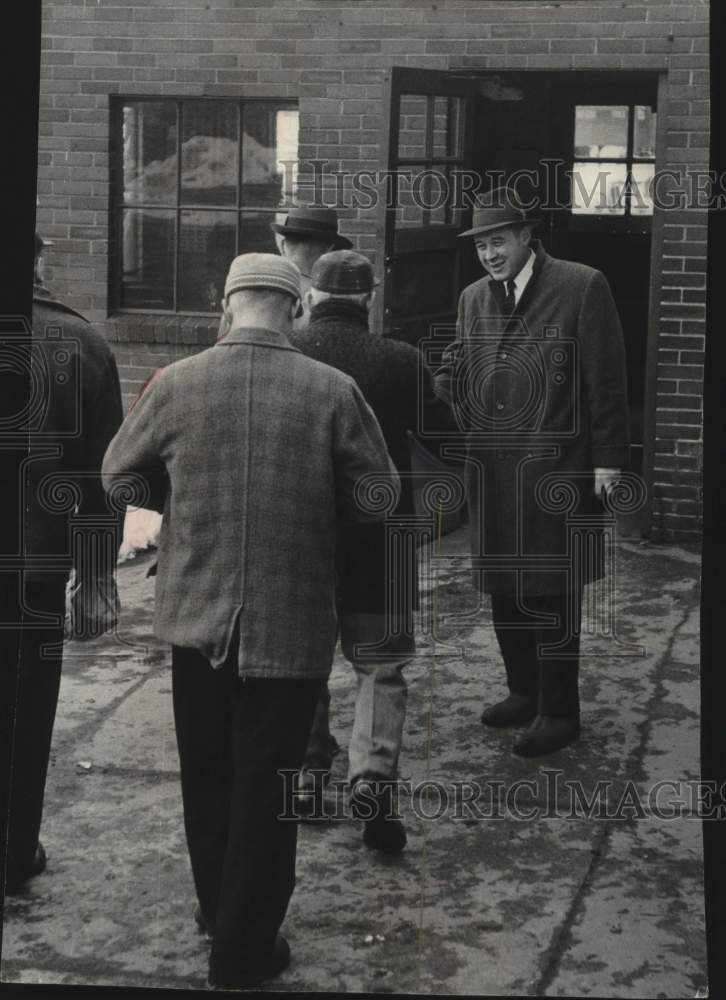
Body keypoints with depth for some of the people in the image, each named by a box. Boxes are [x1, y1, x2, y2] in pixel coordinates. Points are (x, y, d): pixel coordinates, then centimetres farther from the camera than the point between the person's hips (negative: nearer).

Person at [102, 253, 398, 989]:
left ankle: (216, 905, 40)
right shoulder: (333, 392, -11)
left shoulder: (173, 384, -8)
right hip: (292, 621, -2)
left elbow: (117, 477, 5)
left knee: (207, 772, 22)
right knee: (266, 786, 9)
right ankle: (244, 948, 18)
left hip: (196, 613, 2)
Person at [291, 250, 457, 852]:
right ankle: (373, 775, -8)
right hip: (378, 542, -1)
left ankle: (309, 775, 26)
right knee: (381, 665, 10)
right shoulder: (400, 361, -9)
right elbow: (446, 433, -1)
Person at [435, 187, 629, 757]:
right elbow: (461, 371, 18)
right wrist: (442, 383, -5)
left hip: (554, 470, -6)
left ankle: (559, 712, 10)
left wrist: (607, 459, -9)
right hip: (491, 470, 6)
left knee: (552, 595, -1)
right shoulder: (473, 298, 12)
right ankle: (525, 691, 30)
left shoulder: (582, 288, -6)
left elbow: (606, 380, -7)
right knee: (504, 588, 14)